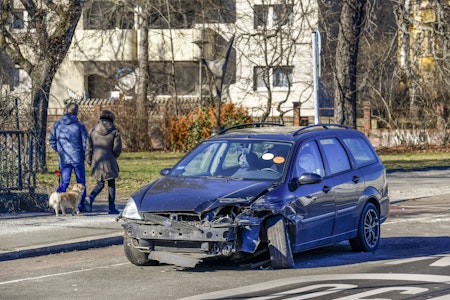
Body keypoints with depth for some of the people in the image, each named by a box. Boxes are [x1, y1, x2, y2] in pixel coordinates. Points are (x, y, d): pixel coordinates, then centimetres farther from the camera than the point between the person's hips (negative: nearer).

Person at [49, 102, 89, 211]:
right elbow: (85, 142, -6)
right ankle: (80, 206, 12)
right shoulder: (79, 125, -7)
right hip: (77, 157, -2)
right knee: (81, 182, 10)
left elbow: (52, 141, 6)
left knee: (64, 181, 6)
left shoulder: (57, 125, 2)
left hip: (63, 158, 2)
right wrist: (86, 155, 9)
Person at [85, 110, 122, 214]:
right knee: (111, 184, 9)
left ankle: (90, 198, -11)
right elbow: (117, 148, -7)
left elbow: (89, 147, 4)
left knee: (100, 184, 16)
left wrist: (89, 160, 14)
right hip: (109, 162, -3)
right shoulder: (114, 131, -6)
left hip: (97, 162, 3)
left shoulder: (93, 131, 3)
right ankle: (112, 208, 8)